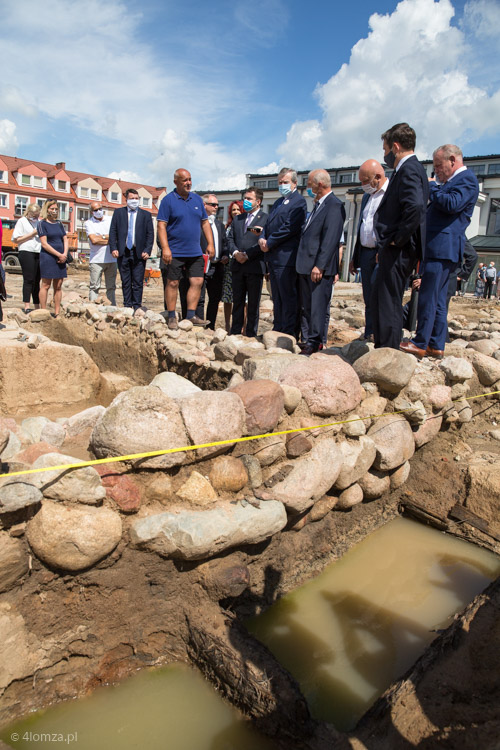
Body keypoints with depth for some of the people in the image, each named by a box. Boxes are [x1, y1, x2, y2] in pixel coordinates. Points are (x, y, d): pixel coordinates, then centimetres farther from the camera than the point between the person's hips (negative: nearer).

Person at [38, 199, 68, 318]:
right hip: (47, 257, -6)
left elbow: (65, 240, 14)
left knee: (58, 286, 4)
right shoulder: (42, 223, -1)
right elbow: (44, 243, -8)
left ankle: (57, 312, 8)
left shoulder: (59, 224, 16)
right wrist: (59, 255, -12)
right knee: (46, 285, -4)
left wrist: (65, 254, -4)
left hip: (61, 258, 6)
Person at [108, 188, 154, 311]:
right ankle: (127, 306, 12)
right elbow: (112, 231, 7)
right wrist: (113, 248, -5)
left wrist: (147, 251, -7)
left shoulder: (146, 215, 9)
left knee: (138, 282, -1)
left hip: (139, 253, -1)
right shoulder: (118, 212, 11)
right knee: (125, 282, 5)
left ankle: (137, 307, 6)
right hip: (123, 253, 1)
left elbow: (150, 234, 5)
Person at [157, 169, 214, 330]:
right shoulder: (168, 200, -3)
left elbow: (205, 223, 16)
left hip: (195, 252, 5)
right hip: (175, 252, -5)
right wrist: (165, 248, -18)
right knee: (173, 283, 1)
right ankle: (171, 317, 11)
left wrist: (210, 244, 7)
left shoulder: (197, 199, 12)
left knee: (197, 282, 1)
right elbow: (161, 225, -9)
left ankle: (191, 316, 9)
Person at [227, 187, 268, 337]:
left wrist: (247, 255, -15)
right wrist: (235, 252, -5)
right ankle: (235, 332, 18)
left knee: (253, 304, 2)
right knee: (237, 301, 10)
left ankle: (251, 334, 10)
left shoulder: (266, 219, -2)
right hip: (238, 266, 5)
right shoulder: (237, 219, 18)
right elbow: (230, 238, 14)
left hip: (255, 267, -5)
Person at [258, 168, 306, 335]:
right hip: (273, 257, 9)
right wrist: (262, 239, 0)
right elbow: (269, 224, 20)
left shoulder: (299, 202, -6)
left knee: (288, 296, -5)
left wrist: (269, 243, -13)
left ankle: (288, 333, 0)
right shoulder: (279, 202, 22)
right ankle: (277, 329, 20)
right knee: (277, 297, 13)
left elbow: (289, 228, -16)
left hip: (286, 257, -9)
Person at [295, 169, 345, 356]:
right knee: (307, 307, 12)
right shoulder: (318, 205, 20)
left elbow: (331, 239, -19)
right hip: (305, 267, 10)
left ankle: (314, 342, 1)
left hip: (320, 268, -10)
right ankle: (311, 339, 21)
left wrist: (320, 266, -23)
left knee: (318, 307, -5)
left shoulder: (334, 205, -10)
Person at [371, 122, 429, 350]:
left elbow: (415, 207, -29)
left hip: (398, 251, -11)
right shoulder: (408, 169, 20)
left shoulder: (409, 170, -12)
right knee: (378, 300, 16)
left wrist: (398, 239, -19)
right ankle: (382, 350, 26)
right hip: (395, 250, 11)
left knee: (388, 304, -7)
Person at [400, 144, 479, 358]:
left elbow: (452, 204, -21)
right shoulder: (451, 182, 25)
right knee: (437, 300, 10)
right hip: (435, 249, 10)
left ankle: (421, 344, -4)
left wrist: (431, 187, -9)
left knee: (428, 298, -9)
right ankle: (436, 345, 14)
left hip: (442, 249, -10)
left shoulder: (467, 178, -5)